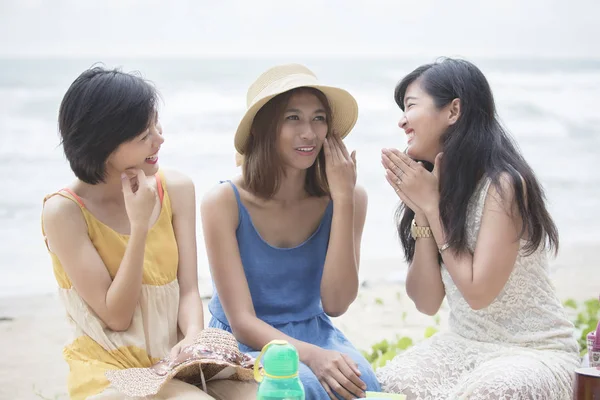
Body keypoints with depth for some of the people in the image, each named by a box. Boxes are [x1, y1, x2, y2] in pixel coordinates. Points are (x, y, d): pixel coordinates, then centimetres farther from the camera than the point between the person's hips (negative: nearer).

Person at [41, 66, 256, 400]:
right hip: (109, 369, -4)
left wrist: (194, 336, -20)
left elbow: (188, 289, 2)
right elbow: (116, 317, -12)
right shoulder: (64, 211, -12)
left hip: (175, 358, 4)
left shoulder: (176, 189, 1)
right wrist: (139, 223, -19)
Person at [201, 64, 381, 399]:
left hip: (314, 332, 3)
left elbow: (335, 305, -13)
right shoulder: (224, 203, -15)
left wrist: (343, 198, -19)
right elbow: (242, 321, -17)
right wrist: (311, 356, -37)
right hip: (246, 343, -3)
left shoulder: (351, 196, -7)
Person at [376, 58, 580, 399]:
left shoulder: (503, 183, -19)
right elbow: (427, 303, 0)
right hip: (463, 344, 6)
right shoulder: (437, 186, 3)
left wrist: (431, 205, -16)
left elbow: (478, 293, -20)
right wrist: (420, 212, -12)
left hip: (534, 351, -6)